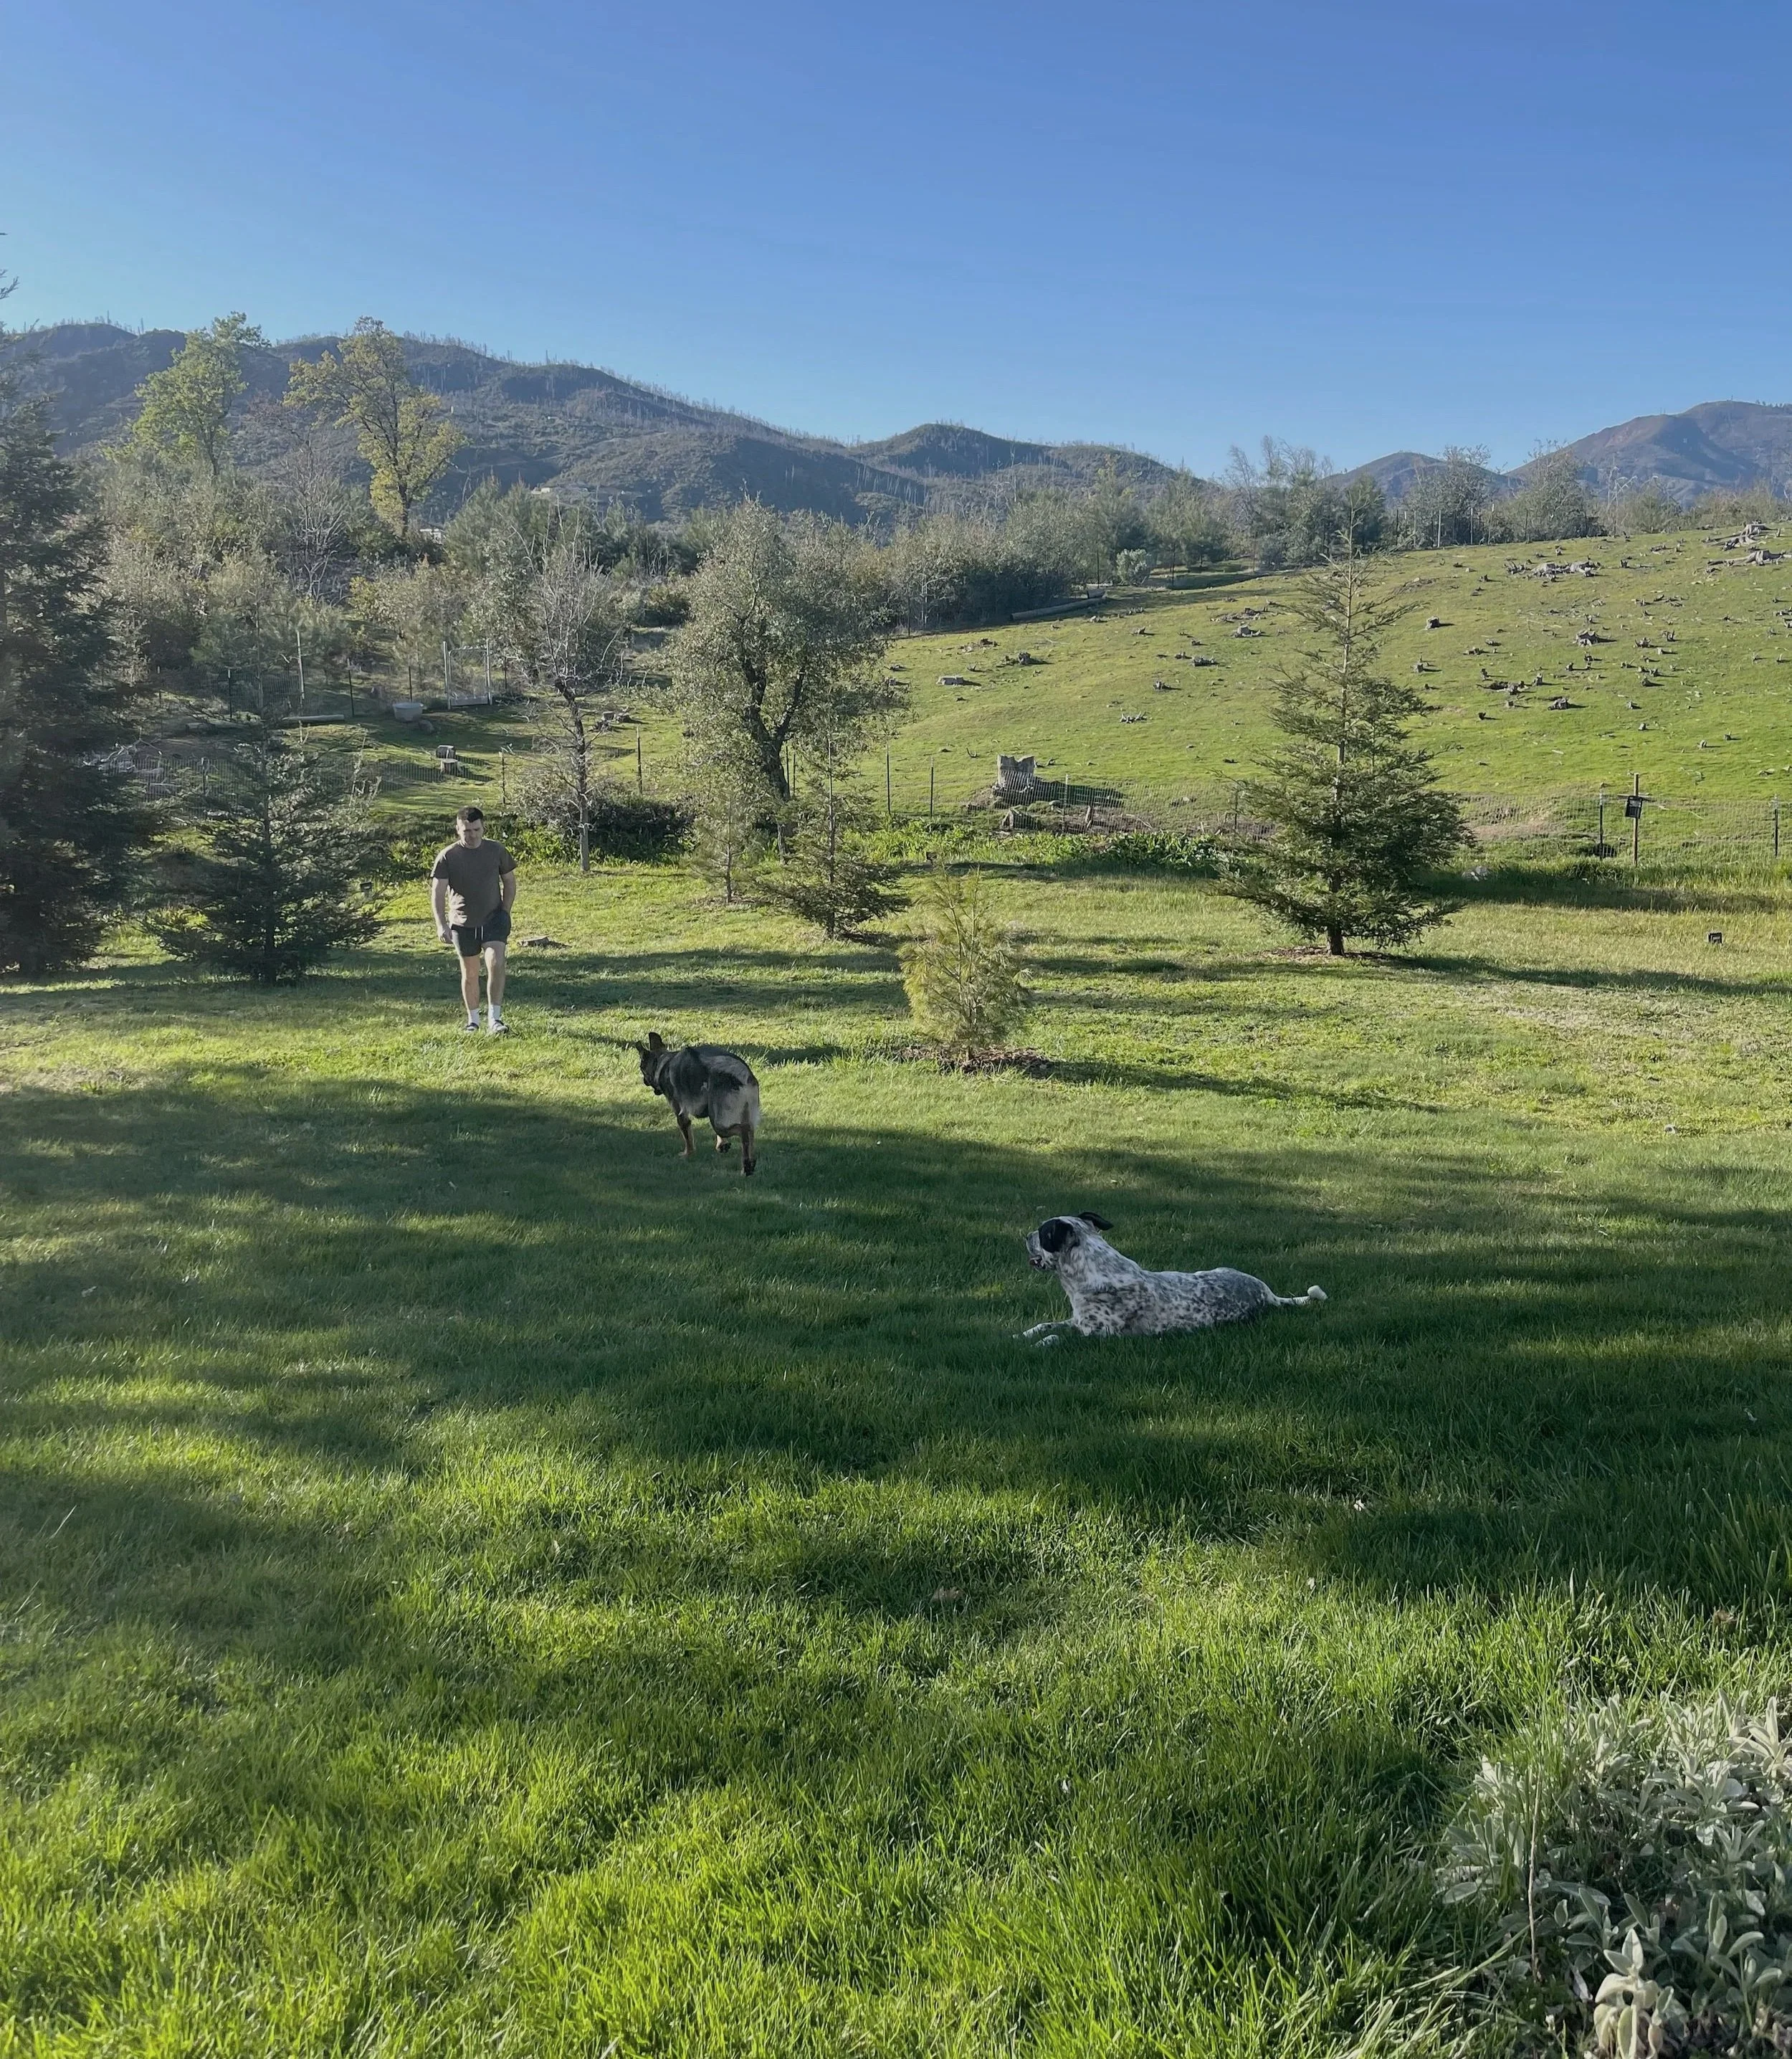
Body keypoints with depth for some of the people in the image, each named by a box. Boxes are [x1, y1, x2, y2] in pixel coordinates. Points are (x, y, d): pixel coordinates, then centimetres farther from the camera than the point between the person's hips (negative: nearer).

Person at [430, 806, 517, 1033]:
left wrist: (505, 912, 2)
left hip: (493, 918, 0)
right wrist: (441, 924, -20)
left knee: (496, 965, -18)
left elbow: (509, 882, 11)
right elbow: (438, 891, -10)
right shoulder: (448, 856, -7)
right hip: (462, 922, 0)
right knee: (470, 973, 10)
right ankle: (473, 1019, 25)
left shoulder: (497, 851, -2)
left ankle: (494, 1018, -17)